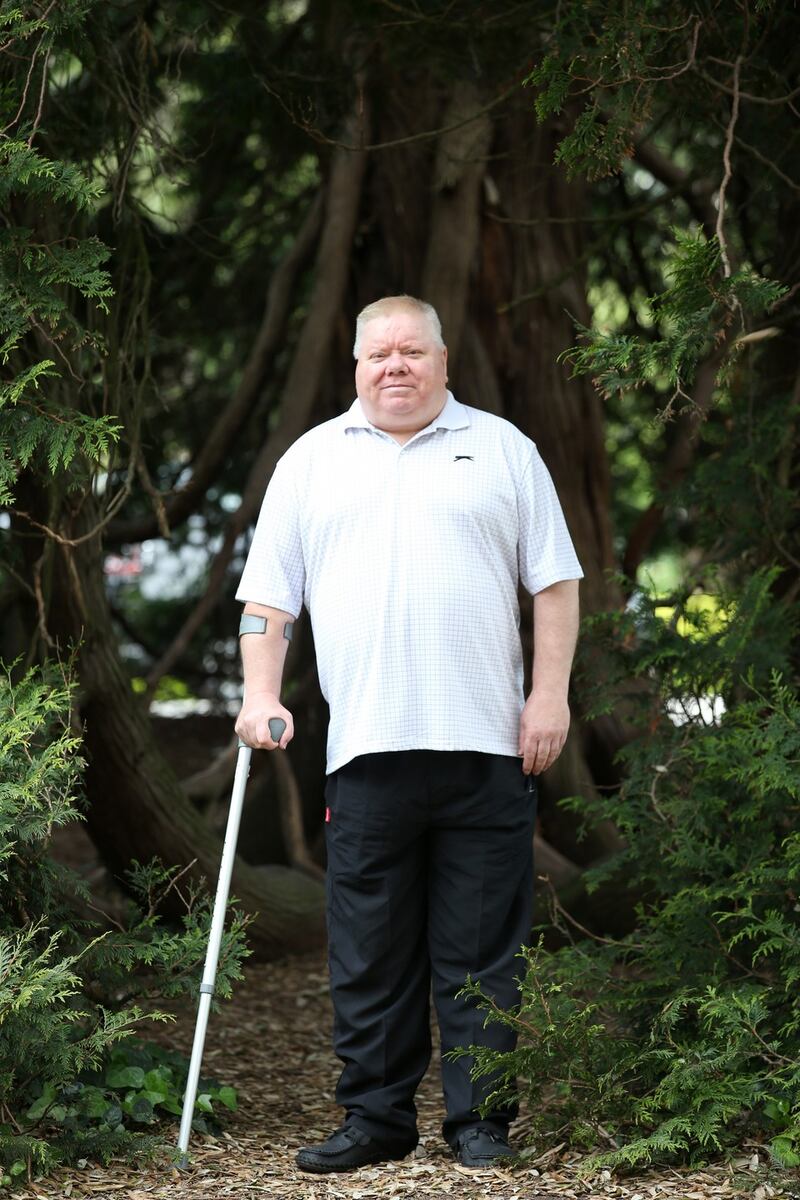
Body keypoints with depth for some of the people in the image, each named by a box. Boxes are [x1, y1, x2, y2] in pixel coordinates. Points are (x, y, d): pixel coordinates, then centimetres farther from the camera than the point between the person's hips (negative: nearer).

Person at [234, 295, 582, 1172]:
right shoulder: (312, 460, 14)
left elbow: (554, 581, 8)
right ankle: (375, 1119, 11)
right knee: (369, 956, 3)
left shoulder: (501, 450, 11)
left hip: (486, 741, -1)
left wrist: (550, 695, -1)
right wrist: (261, 695, 0)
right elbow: (269, 597, 12)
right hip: (366, 747, 1)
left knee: (482, 951, 1)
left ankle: (480, 1119, 8)